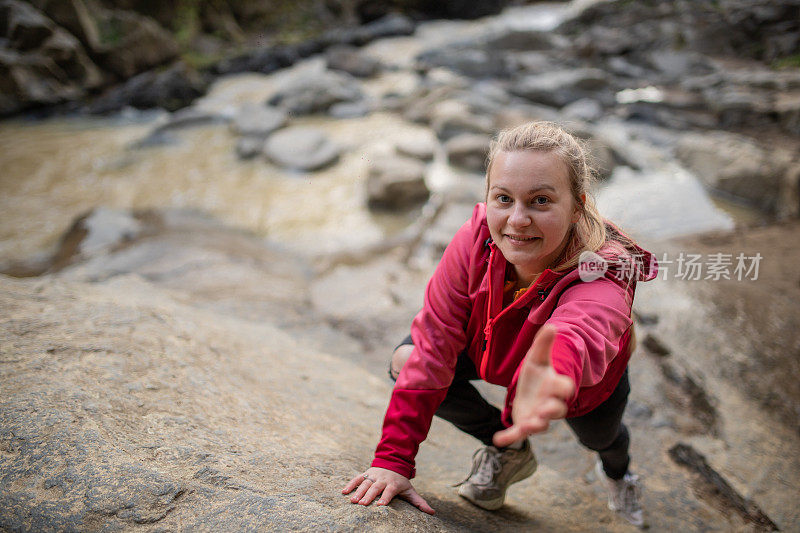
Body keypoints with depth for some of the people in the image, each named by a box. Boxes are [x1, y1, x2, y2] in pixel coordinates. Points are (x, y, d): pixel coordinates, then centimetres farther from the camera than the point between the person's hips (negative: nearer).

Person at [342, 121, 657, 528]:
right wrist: (393, 460, -36)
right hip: (490, 348, 2)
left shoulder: (601, 280, -45)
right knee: (406, 361, -18)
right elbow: (434, 345, -32)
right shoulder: (478, 238, -36)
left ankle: (618, 468, 55)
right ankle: (508, 451, 9)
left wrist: (544, 383, -94)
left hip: (584, 374, -1)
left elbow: (578, 338, -69)